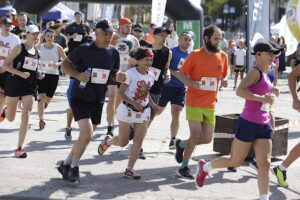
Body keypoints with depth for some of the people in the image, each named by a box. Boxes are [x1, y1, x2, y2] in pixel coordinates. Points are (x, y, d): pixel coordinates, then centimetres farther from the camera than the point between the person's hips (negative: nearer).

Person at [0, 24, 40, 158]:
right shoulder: (19, 48, -6)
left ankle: (19, 148, -4)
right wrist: (20, 73, -21)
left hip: (30, 86, 4)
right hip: (14, 83, -4)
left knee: (25, 116, -10)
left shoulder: (37, 52, 11)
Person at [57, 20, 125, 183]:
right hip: (80, 97, -6)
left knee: (86, 136, 12)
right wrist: (77, 75, -22)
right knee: (87, 134, -18)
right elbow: (65, 64, -5)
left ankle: (66, 164, 30)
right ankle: (74, 168, 2)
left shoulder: (113, 53, 1)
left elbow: (113, 72, 14)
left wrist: (118, 76, -9)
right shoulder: (84, 49, -13)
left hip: (98, 100, 6)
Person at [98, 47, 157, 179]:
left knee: (138, 141, -3)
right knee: (123, 142, 1)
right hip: (127, 110, -5)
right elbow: (121, 92, -16)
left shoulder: (151, 76, 4)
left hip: (143, 111, 5)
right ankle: (107, 142, 34)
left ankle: (129, 169, 3)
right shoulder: (131, 73, -15)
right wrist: (133, 103, -29)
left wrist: (153, 104, 1)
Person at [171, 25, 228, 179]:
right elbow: (181, 74, -3)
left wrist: (224, 80, -6)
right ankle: (184, 167, 10)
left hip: (210, 104, 5)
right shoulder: (195, 55, -8)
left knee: (207, 138, 4)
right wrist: (191, 83, -22)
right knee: (196, 134, -9)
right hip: (194, 102, -5)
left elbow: (224, 75, 17)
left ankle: (181, 145, 32)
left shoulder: (223, 56, 4)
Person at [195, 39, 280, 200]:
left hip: (264, 125, 8)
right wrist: (263, 98, -30)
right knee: (235, 161, 6)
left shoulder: (265, 74, 13)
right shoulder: (255, 72, -14)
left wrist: (271, 94, 15)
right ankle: (205, 167, 30)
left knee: (265, 164, -3)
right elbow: (240, 91, -29)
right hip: (248, 123, -8)